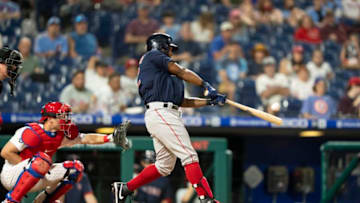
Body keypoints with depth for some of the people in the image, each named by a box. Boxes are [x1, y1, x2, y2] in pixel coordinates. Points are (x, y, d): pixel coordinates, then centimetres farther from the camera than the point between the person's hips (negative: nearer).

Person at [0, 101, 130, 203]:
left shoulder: (61, 136, 4)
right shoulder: (32, 132, -20)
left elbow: (88, 139, 1)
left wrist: (111, 138, -12)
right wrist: (26, 165, -21)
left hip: (36, 179, 8)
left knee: (76, 167, 1)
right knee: (42, 159, -37)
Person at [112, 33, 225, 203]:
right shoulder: (153, 55, 8)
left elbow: (182, 101, 25)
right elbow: (181, 72, 1)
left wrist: (209, 101, 18)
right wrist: (207, 86, 5)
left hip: (161, 116, 10)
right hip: (161, 113, -10)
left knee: (164, 166, 12)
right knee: (189, 156, -16)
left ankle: (124, 188, 17)